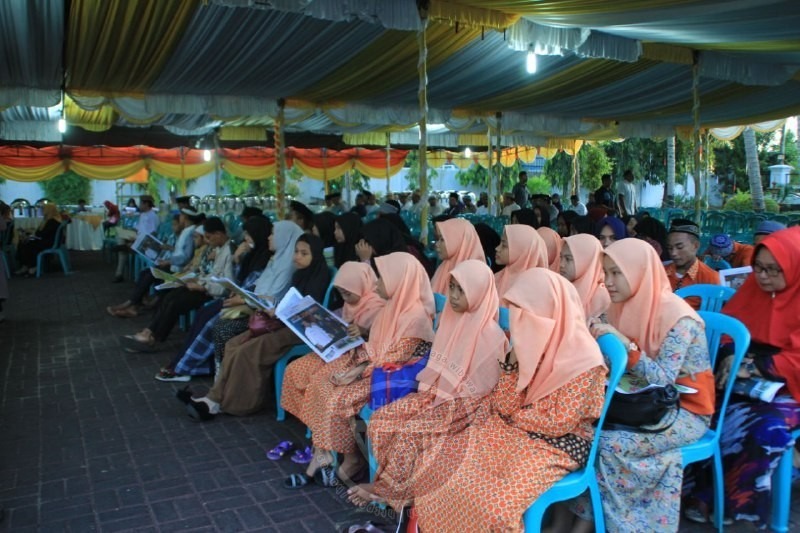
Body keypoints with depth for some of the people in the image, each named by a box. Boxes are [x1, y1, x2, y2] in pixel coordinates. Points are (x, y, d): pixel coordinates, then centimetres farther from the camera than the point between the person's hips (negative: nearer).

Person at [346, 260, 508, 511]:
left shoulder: (491, 336, -17)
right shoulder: (449, 319, 5)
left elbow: (482, 389, -15)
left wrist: (448, 402, -16)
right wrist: (428, 387, 2)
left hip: (464, 408, -7)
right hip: (436, 394, 7)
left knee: (408, 432, -24)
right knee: (380, 418, -11)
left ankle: (386, 489, 0)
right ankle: (390, 480, 2)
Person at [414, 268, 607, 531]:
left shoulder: (584, 359, -19)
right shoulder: (533, 343, 0)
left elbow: (558, 422, -20)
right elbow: (502, 406, -3)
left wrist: (515, 416, -6)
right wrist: (513, 359, -16)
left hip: (556, 446, -6)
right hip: (514, 434, 7)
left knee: (489, 499, -26)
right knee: (447, 459, -8)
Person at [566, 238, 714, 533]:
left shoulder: (678, 317, -22)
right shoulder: (623, 306, -1)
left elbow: (663, 379, -27)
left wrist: (626, 344, -36)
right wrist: (597, 337, -16)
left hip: (685, 410, -6)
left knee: (608, 442, -27)